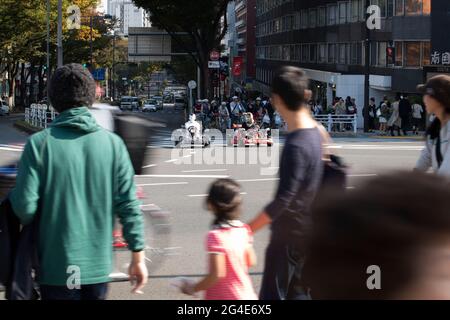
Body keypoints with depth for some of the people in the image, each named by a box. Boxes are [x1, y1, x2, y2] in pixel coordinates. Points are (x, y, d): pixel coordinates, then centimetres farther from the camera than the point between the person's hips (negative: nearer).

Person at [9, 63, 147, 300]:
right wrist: (138, 256, 4)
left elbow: (25, 207, -13)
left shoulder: (40, 143, -10)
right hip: (99, 265, 3)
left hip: (57, 267, -3)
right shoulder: (113, 143, -2)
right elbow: (129, 205, -3)